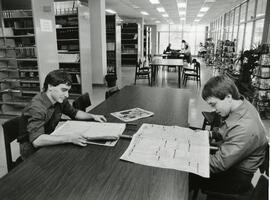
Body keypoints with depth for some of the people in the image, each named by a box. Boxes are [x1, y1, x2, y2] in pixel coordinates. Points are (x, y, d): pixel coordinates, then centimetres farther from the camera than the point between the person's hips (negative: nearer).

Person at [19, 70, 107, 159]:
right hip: (32, 150, -7)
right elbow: (36, 140, -39)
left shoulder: (60, 99, -6)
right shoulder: (37, 107, -28)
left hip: (49, 141, 7)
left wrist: (92, 116, -3)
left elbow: (74, 113, 13)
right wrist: (69, 138, -46)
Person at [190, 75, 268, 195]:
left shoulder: (245, 129, -36)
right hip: (230, 161, 8)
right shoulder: (242, 105, -7)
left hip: (237, 178, -8)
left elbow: (218, 164, -30)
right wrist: (212, 134, -2)